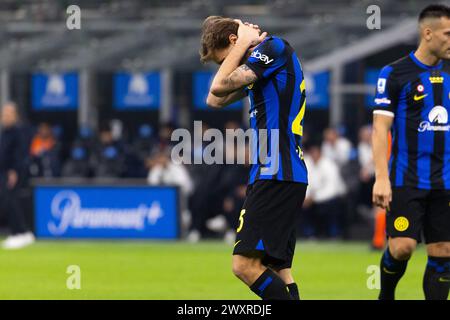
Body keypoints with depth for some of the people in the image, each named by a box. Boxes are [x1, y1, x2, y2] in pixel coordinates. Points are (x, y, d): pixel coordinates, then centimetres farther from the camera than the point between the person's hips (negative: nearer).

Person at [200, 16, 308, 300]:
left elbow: (219, 86, -14)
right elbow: (216, 100, 24)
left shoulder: (274, 47, -6)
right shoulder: (260, 65, 22)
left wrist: (243, 44, -1)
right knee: (278, 270, 7)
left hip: (277, 175, -11)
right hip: (276, 175, 11)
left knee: (246, 264, -17)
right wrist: (244, 47, 19)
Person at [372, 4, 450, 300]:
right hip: (407, 181, -5)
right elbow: (381, 128, -7)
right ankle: (386, 296, 14)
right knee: (402, 247, -13)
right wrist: (382, 178, -14)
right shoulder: (395, 74, -5)